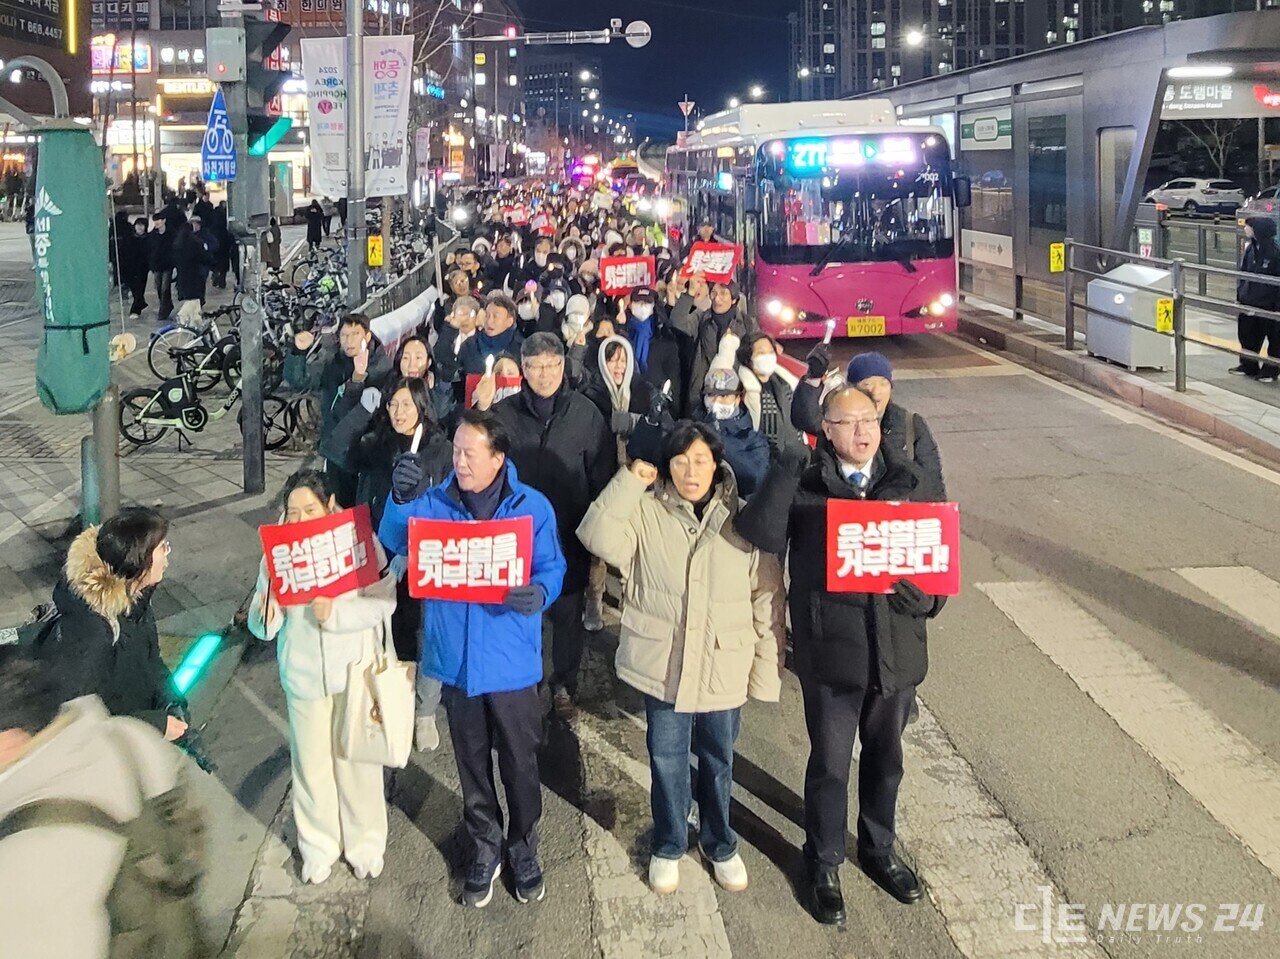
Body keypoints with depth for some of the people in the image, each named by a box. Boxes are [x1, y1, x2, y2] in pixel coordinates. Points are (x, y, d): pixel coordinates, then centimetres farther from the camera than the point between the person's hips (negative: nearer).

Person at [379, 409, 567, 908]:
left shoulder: (532, 507, -7)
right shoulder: (435, 502, -2)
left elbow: (552, 568, -6)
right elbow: (395, 541, -15)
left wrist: (539, 593, -30)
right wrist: (402, 501, -35)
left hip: (511, 659, -2)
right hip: (456, 657, 2)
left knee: (519, 761, 11)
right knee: (471, 762, 17)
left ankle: (523, 848, 33)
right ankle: (484, 847, 35)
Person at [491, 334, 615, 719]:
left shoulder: (586, 413, -5)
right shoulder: (503, 413, -4)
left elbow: (603, 474, 0)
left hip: (569, 538, 0)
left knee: (567, 613, 12)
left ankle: (565, 686, 29)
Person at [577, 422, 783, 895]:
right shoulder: (647, 512, -4)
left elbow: (767, 602, -3)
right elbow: (598, 538, -20)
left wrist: (767, 674, -3)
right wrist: (629, 482, -19)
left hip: (724, 669, 0)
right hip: (663, 664, 0)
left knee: (717, 759, 18)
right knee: (667, 758, 13)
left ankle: (719, 843, 40)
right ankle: (668, 846, 35)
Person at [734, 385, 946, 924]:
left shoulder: (907, 483, 2)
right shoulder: (805, 488, -8)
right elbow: (762, 534, -24)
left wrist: (914, 588, -14)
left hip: (896, 647, 3)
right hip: (829, 650, -3)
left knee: (885, 758, 20)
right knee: (829, 763, 11)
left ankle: (879, 851, 43)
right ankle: (824, 866, 31)